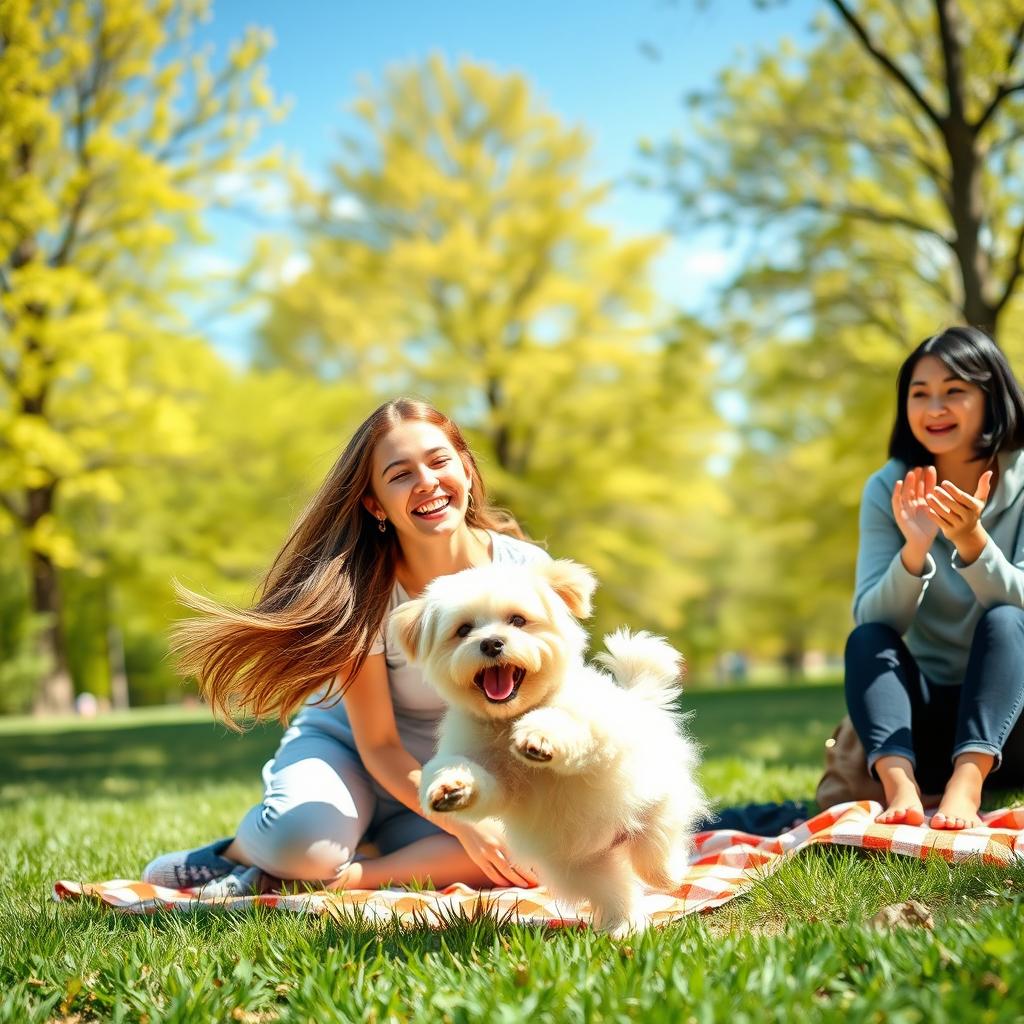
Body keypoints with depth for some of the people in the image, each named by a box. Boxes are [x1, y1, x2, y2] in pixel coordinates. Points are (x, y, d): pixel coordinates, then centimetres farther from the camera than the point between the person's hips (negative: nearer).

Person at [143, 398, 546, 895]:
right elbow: (378, 744, -17)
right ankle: (236, 851, -1)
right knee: (303, 841, -36)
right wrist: (462, 824, -28)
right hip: (346, 745, -2)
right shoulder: (363, 589, -21)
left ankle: (341, 877, -18)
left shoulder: (526, 570, -16)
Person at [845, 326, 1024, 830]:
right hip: (926, 717, 2)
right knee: (866, 638, -23)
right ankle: (901, 787, -45)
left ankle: (967, 784, -45)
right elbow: (873, 620, -10)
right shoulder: (888, 489, -2)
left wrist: (971, 540, -32)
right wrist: (914, 549, -28)